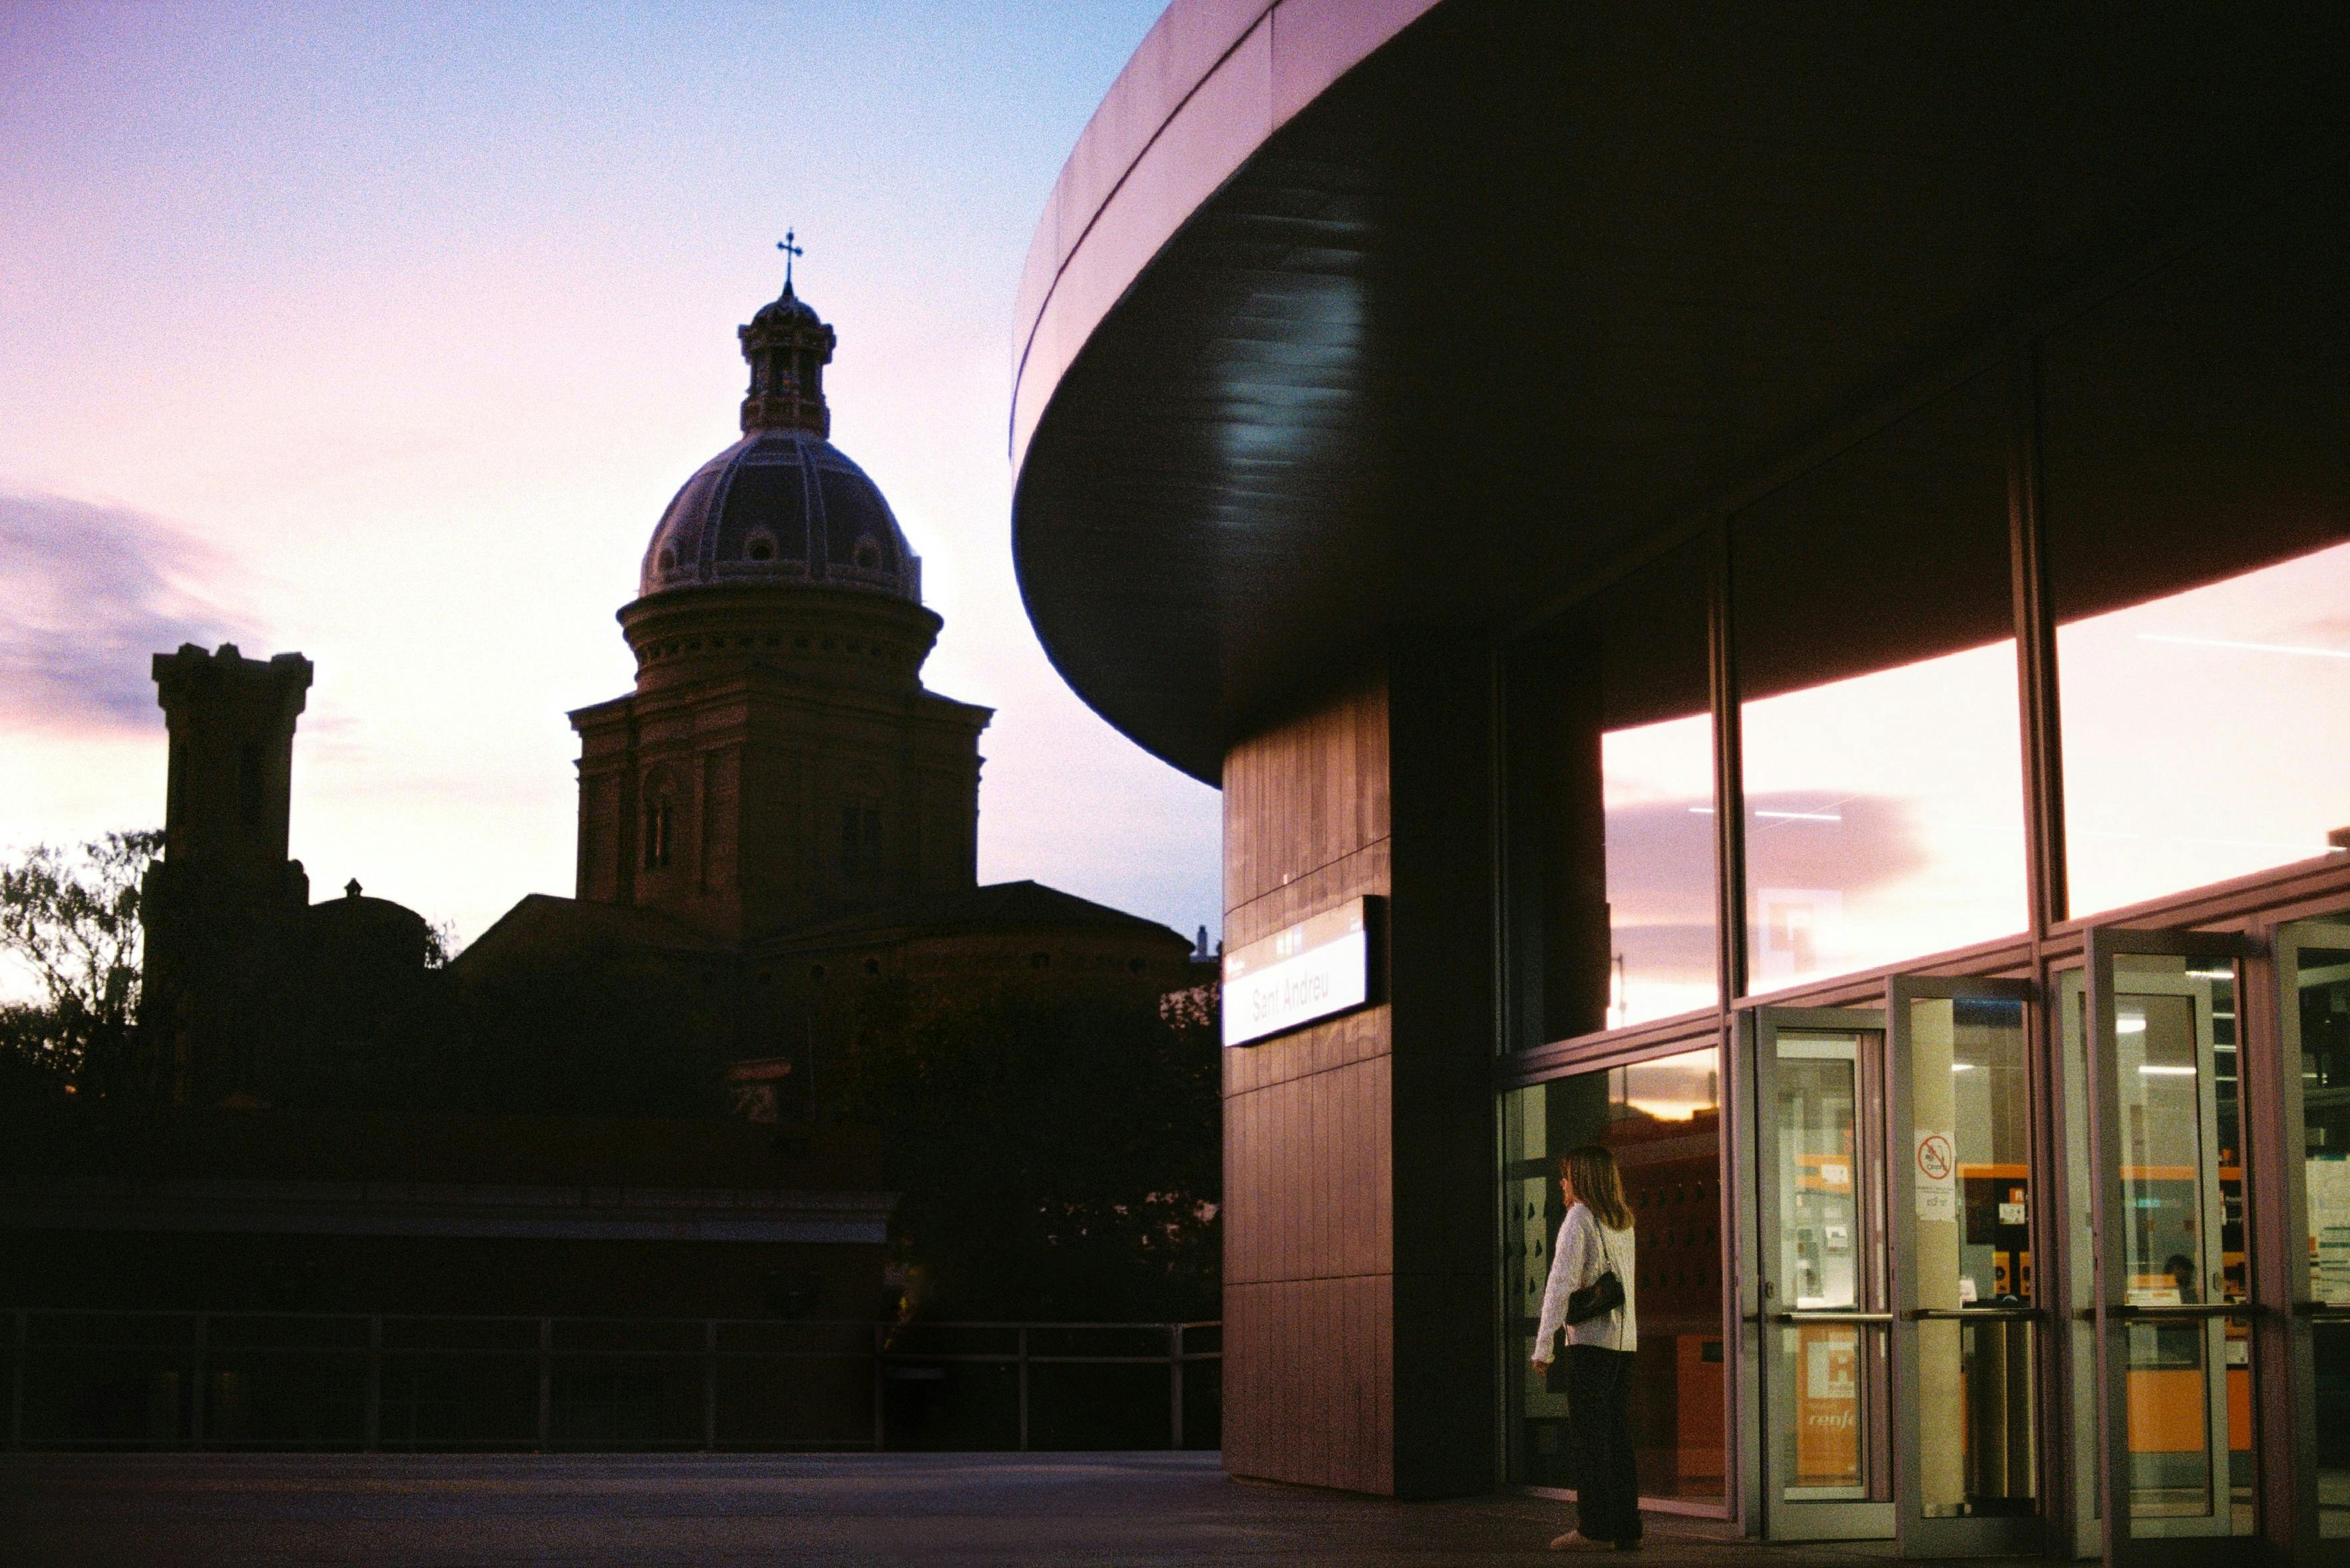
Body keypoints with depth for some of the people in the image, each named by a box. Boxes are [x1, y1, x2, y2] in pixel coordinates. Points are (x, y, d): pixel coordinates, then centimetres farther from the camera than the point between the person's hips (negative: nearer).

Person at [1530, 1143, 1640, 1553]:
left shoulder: (1578, 1219, -8)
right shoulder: (1623, 1222, 14)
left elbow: (1561, 1284, -13)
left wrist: (1542, 1347, -13)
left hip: (1590, 1340, -7)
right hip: (1625, 1339, 7)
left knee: (1588, 1437, -4)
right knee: (1618, 1437, 10)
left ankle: (1595, 1529, -6)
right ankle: (1626, 1528, 10)